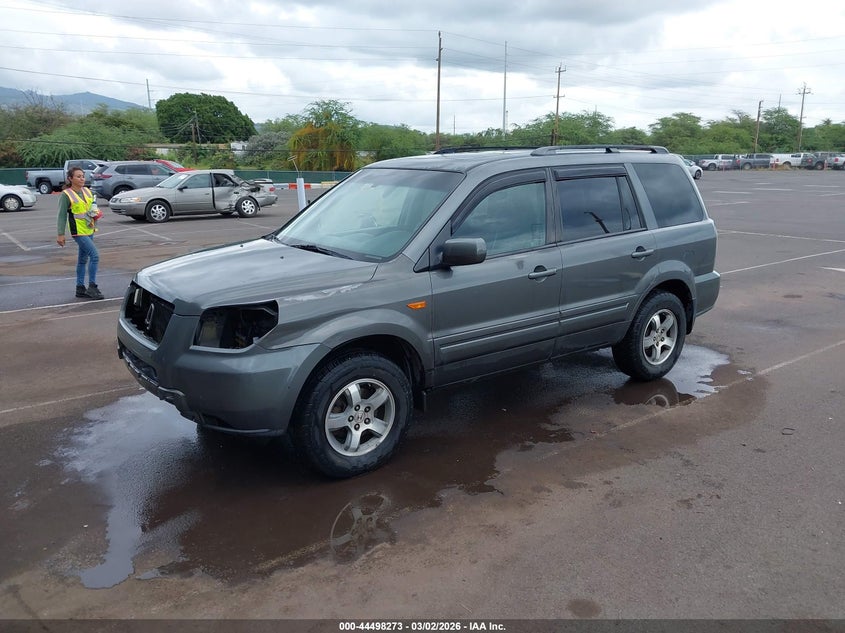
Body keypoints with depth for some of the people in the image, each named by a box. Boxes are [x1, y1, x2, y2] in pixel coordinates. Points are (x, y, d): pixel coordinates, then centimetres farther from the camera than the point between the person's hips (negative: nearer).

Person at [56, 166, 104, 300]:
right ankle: (92, 286, -8)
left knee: (83, 259, 13)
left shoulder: (87, 191, 9)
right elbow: (61, 216, -10)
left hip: (89, 230, 7)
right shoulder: (66, 195, -11)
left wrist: (96, 213, 1)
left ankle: (80, 288, 22)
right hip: (78, 232, -7)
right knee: (95, 255, -16)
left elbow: (93, 207, 23)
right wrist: (61, 234, -13)